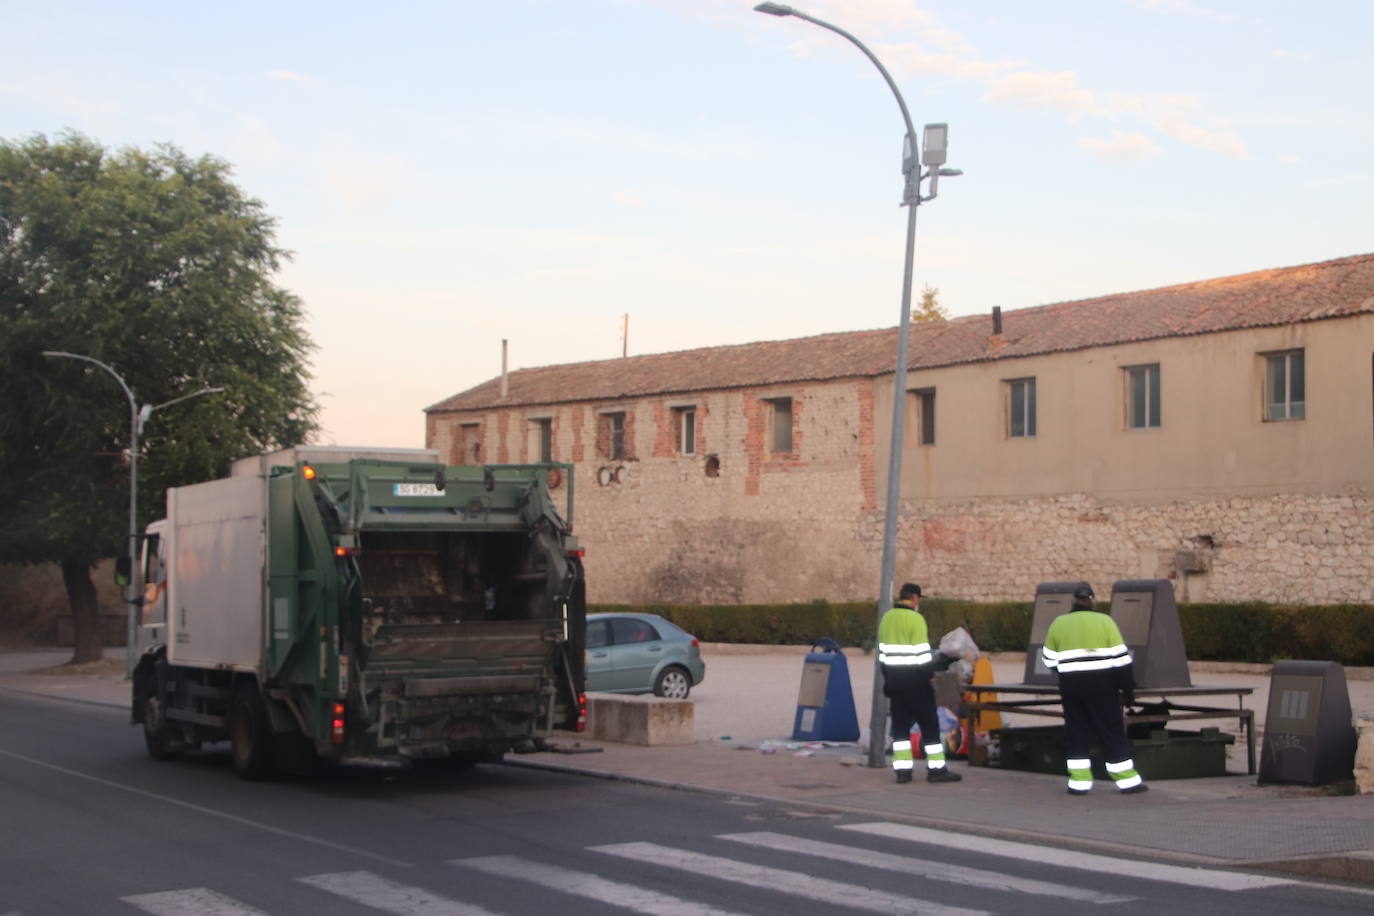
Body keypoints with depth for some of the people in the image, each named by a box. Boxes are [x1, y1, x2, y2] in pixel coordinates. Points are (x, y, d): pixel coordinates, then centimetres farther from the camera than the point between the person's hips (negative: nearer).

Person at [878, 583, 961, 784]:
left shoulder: (886, 618, 10)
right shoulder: (915, 619, -13)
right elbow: (922, 653, -16)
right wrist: (929, 675, -7)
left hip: (893, 678, 7)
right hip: (913, 679, -7)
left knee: (900, 724, 9)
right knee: (929, 723, 0)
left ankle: (902, 769, 6)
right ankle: (936, 769, 1)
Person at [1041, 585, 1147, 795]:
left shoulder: (1058, 624, 5)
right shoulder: (1104, 621, -2)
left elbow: (1049, 659, 11)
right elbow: (1121, 657, -5)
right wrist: (1128, 689, 0)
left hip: (1070, 685, 2)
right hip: (1102, 684, -2)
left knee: (1076, 732, 9)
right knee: (1112, 731, 4)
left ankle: (1079, 781, 5)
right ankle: (1127, 780, 7)